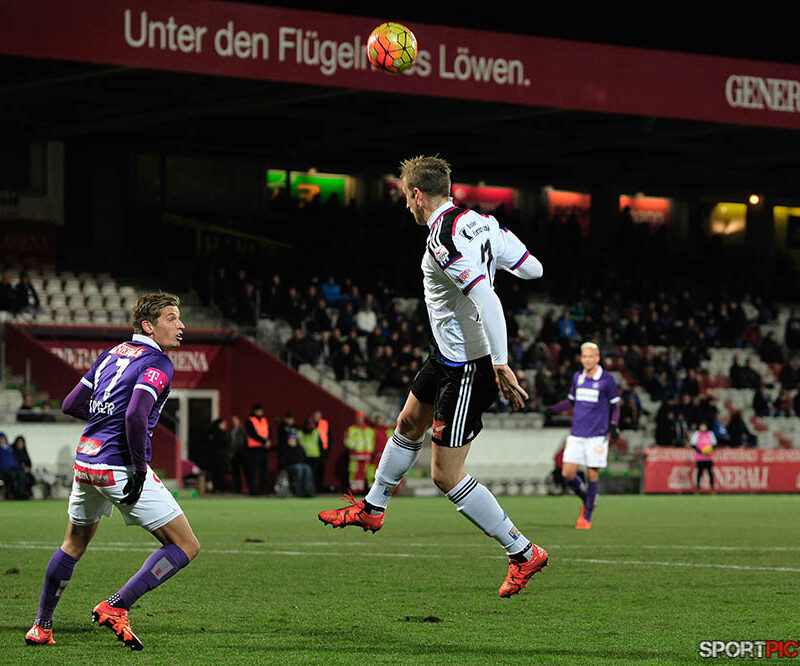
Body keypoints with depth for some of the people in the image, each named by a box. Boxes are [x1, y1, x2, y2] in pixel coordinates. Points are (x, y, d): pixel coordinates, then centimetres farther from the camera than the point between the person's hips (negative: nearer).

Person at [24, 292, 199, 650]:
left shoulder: (112, 353, 15)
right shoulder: (157, 363, -9)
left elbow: (71, 404, 18)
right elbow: (136, 416, -25)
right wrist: (139, 469, -18)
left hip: (86, 459, 8)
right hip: (120, 467, -8)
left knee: (74, 544, 29)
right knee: (186, 546, -2)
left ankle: (41, 627, 34)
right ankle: (115, 607, -10)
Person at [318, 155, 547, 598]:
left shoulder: (443, 240, -25)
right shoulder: (479, 222, 2)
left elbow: (487, 300, -34)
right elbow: (533, 268, 8)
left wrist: (501, 366, -34)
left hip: (469, 369, -10)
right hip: (449, 356, 10)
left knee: (446, 475, -5)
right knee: (409, 424, 28)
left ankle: (523, 553, 3)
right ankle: (373, 508, 50)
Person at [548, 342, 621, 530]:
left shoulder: (607, 379, -3)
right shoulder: (577, 377, 9)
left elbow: (615, 405, 4)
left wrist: (614, 426, -9)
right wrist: (553, 409, 8)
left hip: (597, 435, -4)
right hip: (576, 434, 4)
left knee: (592, 475, -3)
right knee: (568, 473, -3)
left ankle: (587, 517, 6)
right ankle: (586, 501, 23)